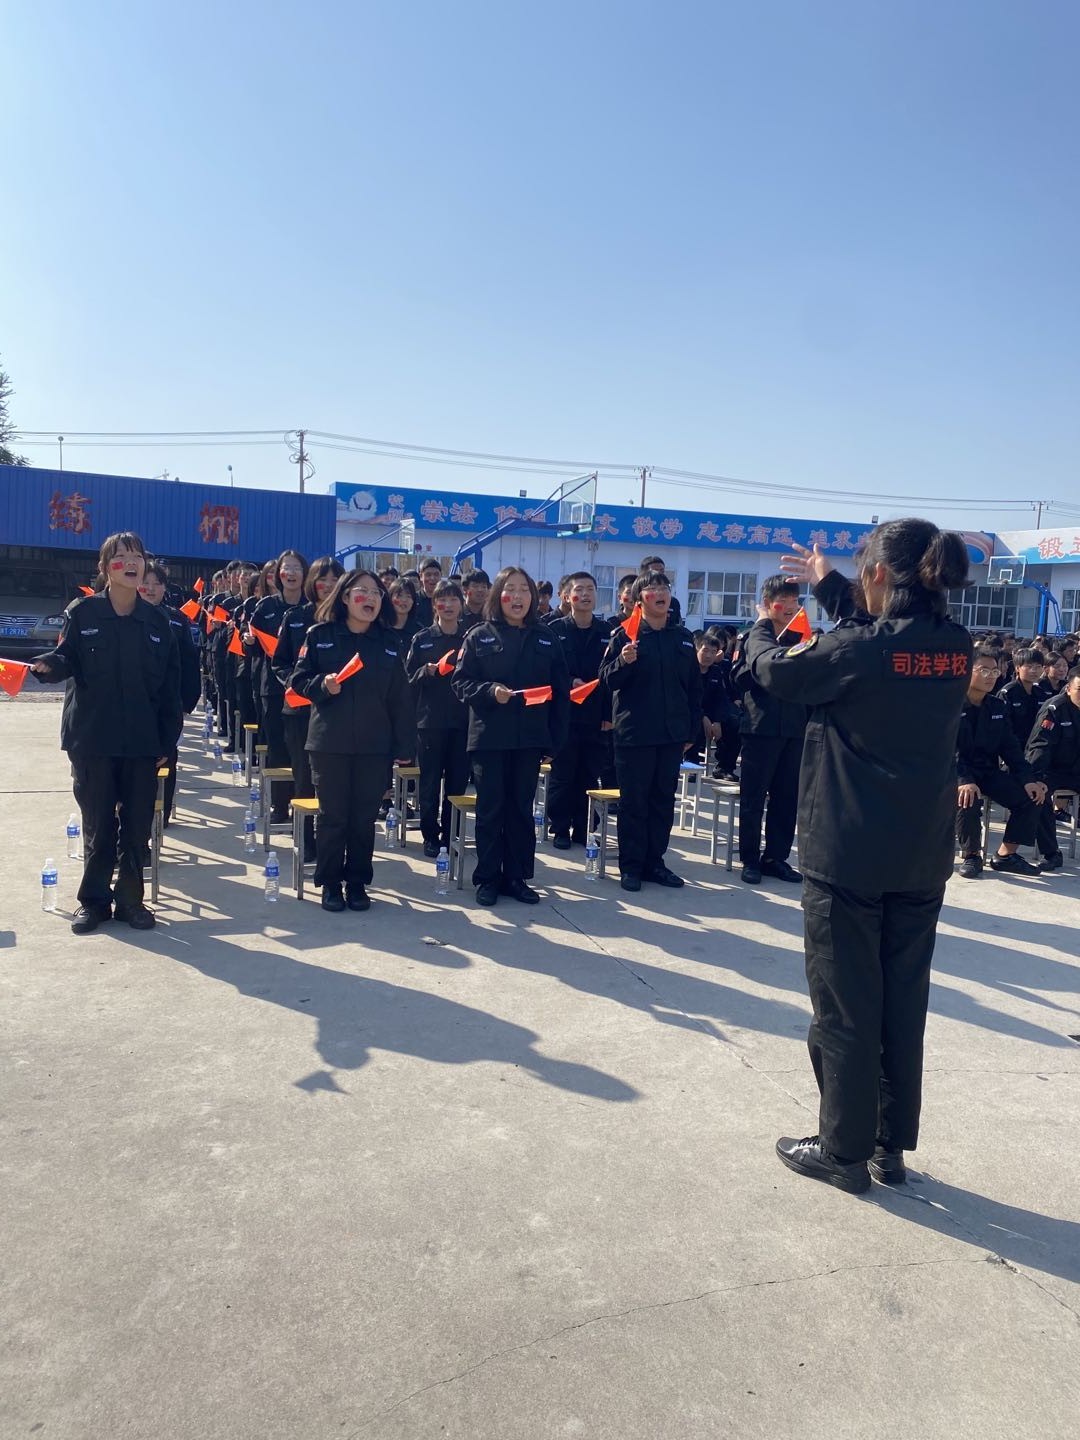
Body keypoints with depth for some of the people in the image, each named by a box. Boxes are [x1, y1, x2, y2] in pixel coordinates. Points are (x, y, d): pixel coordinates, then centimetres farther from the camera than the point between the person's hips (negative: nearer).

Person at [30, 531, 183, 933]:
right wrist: (48, 665, -28)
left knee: (138, 825, 7)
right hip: (92, 738, -1)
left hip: (142, 741, 2)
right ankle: (93, 899, 22)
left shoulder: (157, 621, 4)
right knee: (97, 825, 7)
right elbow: (67, 660, -3)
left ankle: (130, 899, 21)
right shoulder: (82, 613, -1)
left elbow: (170, 686, 4)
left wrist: (168, 741, 1)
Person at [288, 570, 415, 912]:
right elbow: (299, 681, 2)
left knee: (364, 817, 7)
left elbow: (400, 698, 5)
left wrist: (404, 745, 2)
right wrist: (322, 685, -19)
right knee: (333, 815, 5)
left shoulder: (388, 643, 5)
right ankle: (330, 883, 19)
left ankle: (357, 882, 21)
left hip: (374, 745, 2)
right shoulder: (320, 634, -1)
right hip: (329, 742, -2)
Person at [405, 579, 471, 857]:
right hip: (430, 721, -1)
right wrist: (426, 671, -14)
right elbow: (409, 680, 3)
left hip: (463, 721, 1)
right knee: (430, 782, 3)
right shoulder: (422, 639, 5)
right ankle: (431, 837, 13)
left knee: (457, 782, 4)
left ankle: (450, 836, 16)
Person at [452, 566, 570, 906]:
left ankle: (517, 877, 19)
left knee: (521, 809, 10)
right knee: (490, 809, 3)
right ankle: (487, 878, 14)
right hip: (490, 737, -2)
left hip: (530, 738, 2)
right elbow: (461, 683, -3)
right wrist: (491, 691, -22)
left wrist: (556, 738, 0)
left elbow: (560, 691, 6)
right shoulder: (479, 636, 1)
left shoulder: (546, 640, 7)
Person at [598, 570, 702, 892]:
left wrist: (692, 731, 9)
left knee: (663, 801, 10)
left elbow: (694, 687, 12)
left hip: (672, 735, 4)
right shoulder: (624, 635, -3)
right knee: (633, 802, 2)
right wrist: (623, 662, -27)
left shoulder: (683, 637, 9)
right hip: (634, 733, -4)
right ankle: (631, 866, 11)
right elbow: (607, 680, -7)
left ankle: (654, 862, 21)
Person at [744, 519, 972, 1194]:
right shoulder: (957, 648, 0)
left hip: (848, 854, -6)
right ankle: (892, 1148, 29)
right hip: (923, 857, 6)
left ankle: (844, 1151, 20)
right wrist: (830, 584, 26)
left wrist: (762, 631, 21)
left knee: (845, 1007, 7)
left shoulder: (857, 649, -17)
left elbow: (776, 672, -1)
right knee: (904, 1004, 16)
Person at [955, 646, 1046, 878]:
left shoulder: (998, 707, 9)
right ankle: (971, 855, -11)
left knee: (1031, 796, -11)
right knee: (969, 798, -35)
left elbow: (1010, 747, 7)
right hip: (957, 772, -6)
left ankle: (1006, 854, 3)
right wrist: (964, 780, -36)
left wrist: (1028, 779, -7)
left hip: (988, 771, 6)